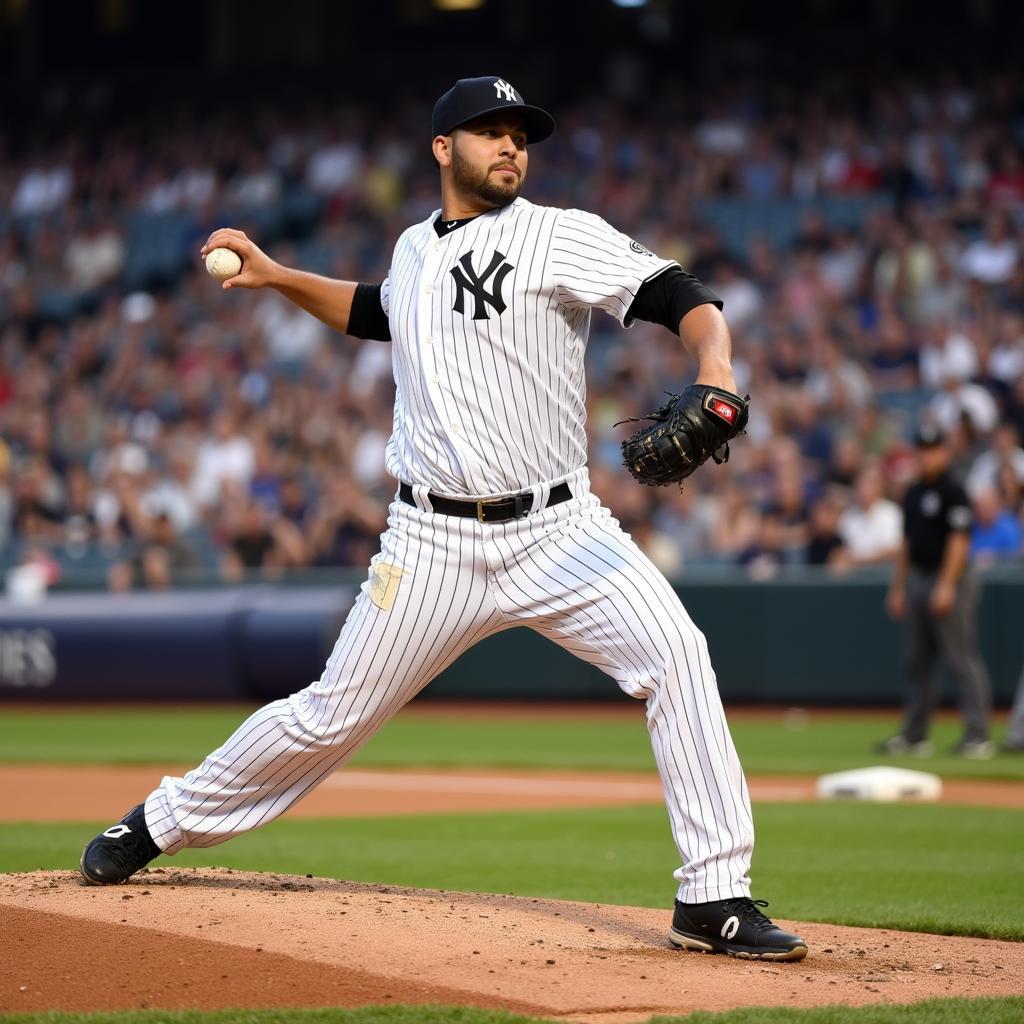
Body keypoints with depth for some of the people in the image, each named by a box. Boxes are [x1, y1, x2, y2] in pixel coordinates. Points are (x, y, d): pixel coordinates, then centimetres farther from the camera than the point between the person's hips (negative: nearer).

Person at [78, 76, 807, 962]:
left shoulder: (561, 236, -4)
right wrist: (276, 276, 24)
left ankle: (715, 898, -19)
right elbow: (376, 315, 35)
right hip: (435, 541, 3)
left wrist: (716, 381, -35)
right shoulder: (415, 250, 12)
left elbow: (682, 299, -15)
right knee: (333, 716, 8)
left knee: (676, 655, -25)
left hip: (559, 529, -3)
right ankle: (162, 823, 30)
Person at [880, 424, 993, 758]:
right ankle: (914, 735, 16)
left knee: (963, 659, -8)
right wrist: (898, 587, 17)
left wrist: (946, 586, -21)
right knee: (917, 661, 10)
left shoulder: (953, 492, -9)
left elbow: (959, 541, -15)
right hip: (917, 581, 9)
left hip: (949, 581, -9)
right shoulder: (913, 494, 15)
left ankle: (978, 735, -8)